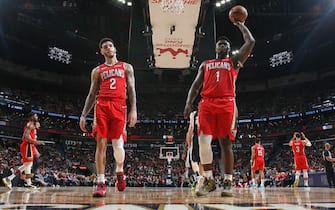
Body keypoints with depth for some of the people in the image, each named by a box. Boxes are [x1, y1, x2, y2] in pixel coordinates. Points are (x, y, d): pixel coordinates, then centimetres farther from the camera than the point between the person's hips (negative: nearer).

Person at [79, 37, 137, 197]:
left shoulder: (126, 67, 18)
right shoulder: (97, 71, 20)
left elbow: (131, 90, 9)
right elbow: (92, 94, 17)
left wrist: (133, 109, -5)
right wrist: (83, 115, 8)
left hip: (119, 106, -1)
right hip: (101, 106, 1)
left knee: (117, 144, -4)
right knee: (101, 144, -6)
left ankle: (120, 172, 25)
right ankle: (101, 183, -2)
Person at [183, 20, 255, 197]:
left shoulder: (234, 61, 19)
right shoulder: (205, 65, 25)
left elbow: (250, 42, 10)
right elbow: (196, 85, 17)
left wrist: (241, 25, 22)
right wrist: (189, 102, 2)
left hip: (227, 104, -1)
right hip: (207, 104, 2)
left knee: (226, 143, -2)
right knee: (204, 141, -11)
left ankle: (228, 182, 4)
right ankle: (208, 180, 1)